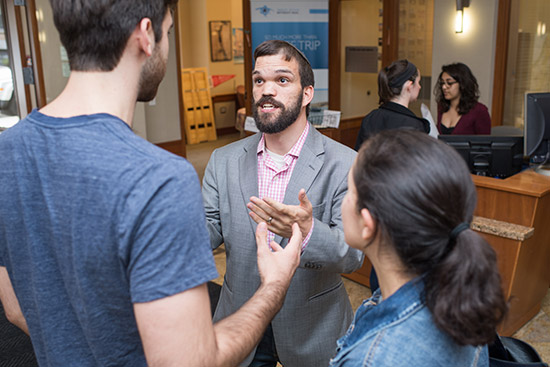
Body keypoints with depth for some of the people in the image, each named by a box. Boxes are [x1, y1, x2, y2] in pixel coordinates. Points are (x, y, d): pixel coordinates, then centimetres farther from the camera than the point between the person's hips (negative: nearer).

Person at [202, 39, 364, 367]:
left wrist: (308, 231, -39)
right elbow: (206, 235, -6)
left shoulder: (344, 164, -14)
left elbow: (353, 255, -19)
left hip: (312, 329, -2)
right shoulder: (223, 161, -3)